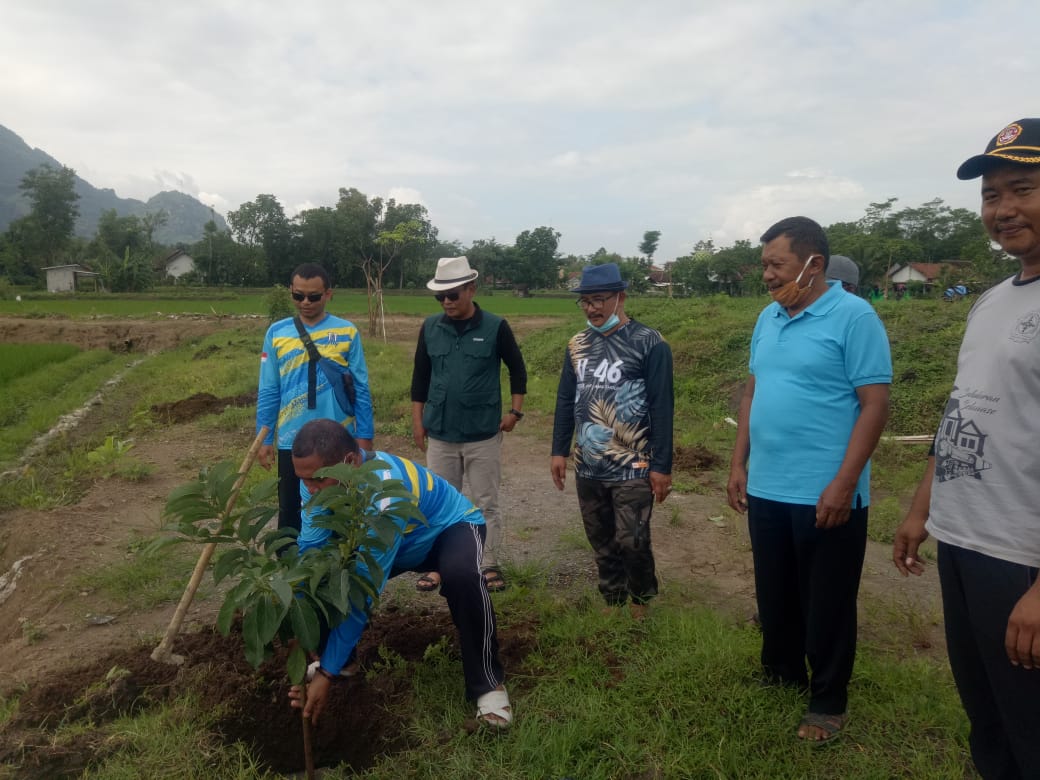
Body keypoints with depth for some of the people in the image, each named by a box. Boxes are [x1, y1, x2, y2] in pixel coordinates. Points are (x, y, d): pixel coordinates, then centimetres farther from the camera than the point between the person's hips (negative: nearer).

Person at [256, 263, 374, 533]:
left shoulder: (347, 332, -2)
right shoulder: (276, 333, 1)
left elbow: (361, 390, 0)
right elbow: (268, 392, 4)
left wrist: (365, 437, -2)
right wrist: (264, 439, 3)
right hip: (292, 442, 1)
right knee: (291, 516, 12)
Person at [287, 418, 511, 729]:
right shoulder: (321, 478, -23)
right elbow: (309, 552, -20)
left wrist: (327, 672, -37)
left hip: (451, 528, -6)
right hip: (401, 538, 6)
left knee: (461, 576, -39)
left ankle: (488, 684, -18)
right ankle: (339, 656, 16)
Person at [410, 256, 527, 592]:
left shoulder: (496, 327, -7)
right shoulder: (430, 328, 1)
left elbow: (518, 370, 4)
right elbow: (420, 376, 9)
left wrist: (515, 411, -1)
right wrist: (417, 419, 7)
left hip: (484, 435, -2)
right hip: (440, 434, 3)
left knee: (486, 504, 8)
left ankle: (491, 565, 21)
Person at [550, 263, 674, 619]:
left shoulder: (650, 344, -8)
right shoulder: (577, 345, 8)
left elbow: (662, 408, -11)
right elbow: (565, 400, 13)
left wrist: (662, 466, -13)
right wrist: (559, 450, 8)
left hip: (633, 468, -5)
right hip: (588, 467, 5)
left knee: (632, 542, -2)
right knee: (601, 542, 13)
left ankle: (640, 600, 25)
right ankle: (613, 602, 31)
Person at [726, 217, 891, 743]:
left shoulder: (854, 316, -12)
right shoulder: (768, 319, 8)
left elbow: (875, 404, -15)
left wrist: (843, 483, -19)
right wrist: (739, 464, 10)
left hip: (825, 495, -6)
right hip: (766, 490, 6)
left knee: (826, 604, 10)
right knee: (774, 596, 20)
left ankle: (827, 701, 29)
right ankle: (781, 675, 41)